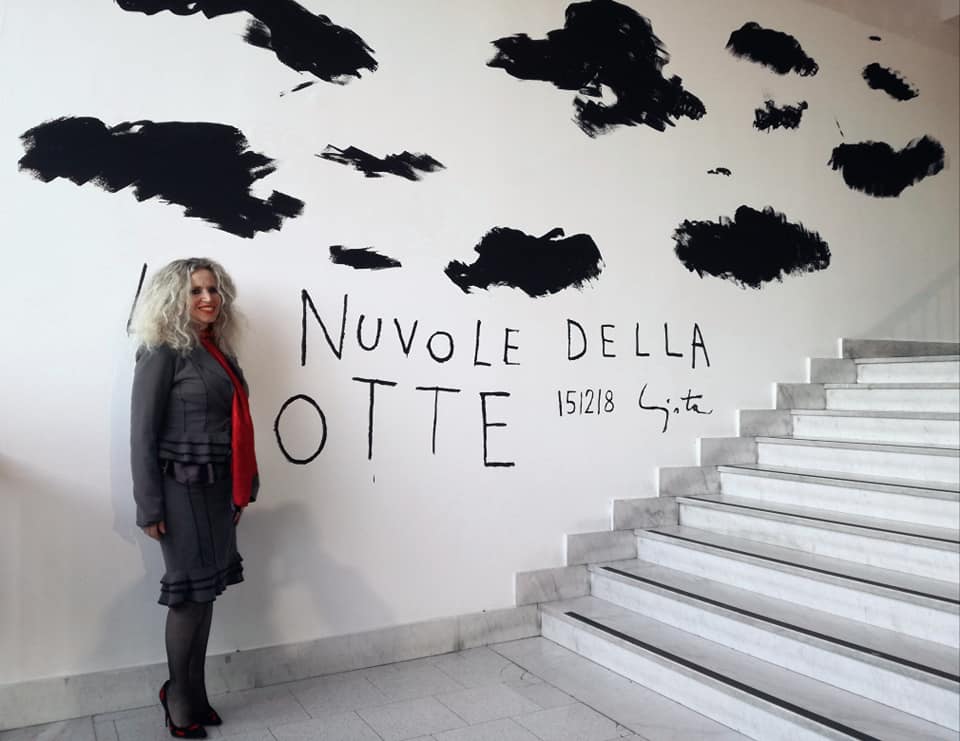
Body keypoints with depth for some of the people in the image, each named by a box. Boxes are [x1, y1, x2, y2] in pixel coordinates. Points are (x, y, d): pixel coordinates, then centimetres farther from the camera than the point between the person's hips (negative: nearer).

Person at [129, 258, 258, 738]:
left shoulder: (219, 352, 11)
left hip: (219, 487, 7)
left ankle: (193, 694, 28)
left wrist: (241, 491, 14)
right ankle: (180, 701, 22)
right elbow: (143, 434, -11)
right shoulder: (163, 354, -10)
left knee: (206, 591, 12)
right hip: (183, 489, -7)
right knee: (191, 595, 2)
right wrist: (149, 507, -13)